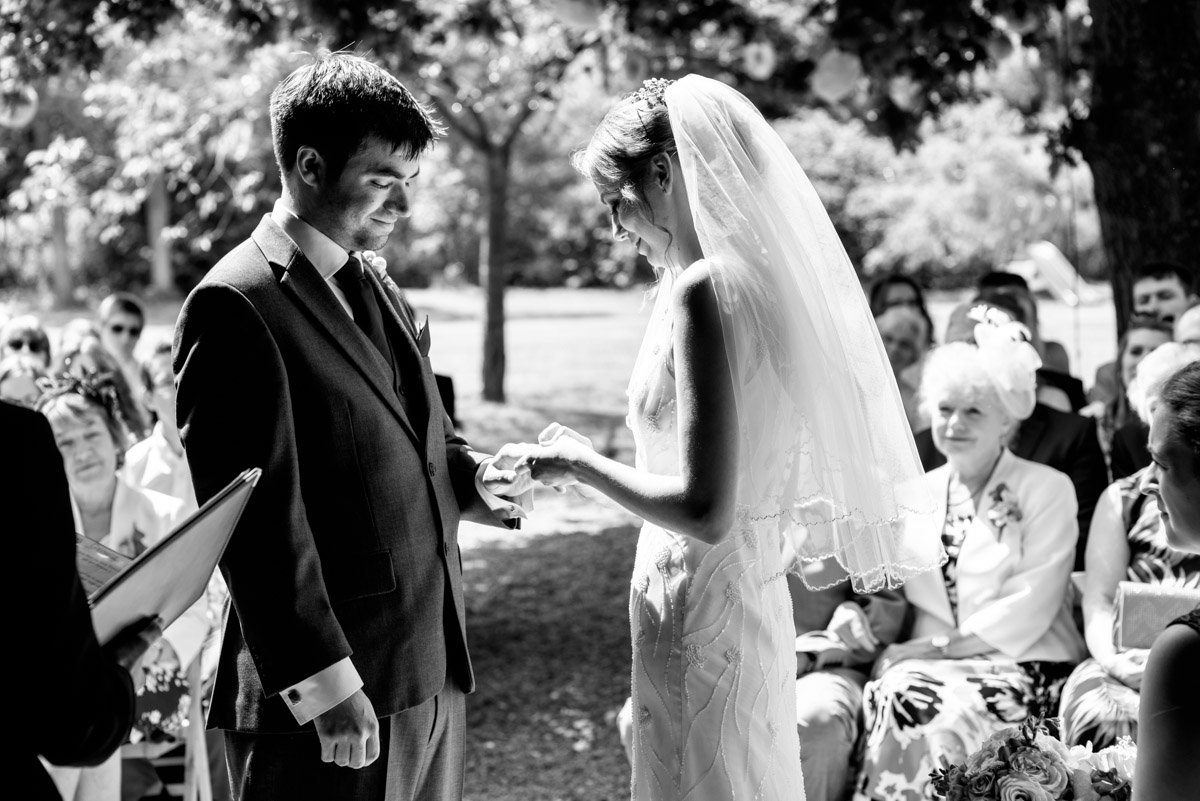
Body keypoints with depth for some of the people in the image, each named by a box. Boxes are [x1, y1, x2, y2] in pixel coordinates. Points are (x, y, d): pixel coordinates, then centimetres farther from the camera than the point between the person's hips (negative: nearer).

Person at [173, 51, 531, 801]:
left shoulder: (378, 292, 15)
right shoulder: (237, 306, -12)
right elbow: (259, 520, -16)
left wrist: (476, 477, 1)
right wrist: (325, 684, -18)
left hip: (433, 671, 8)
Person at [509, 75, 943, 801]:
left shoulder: (704, 289, -18)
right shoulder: (763, 274, 8)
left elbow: (704, 511, -22)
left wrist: (581, 463, -8)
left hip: (698, 605, -8)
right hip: (754, 596, 8)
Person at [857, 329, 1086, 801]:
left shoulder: (1046, 490, 3)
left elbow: (1030, 608, -7)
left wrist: (942, 647, -13)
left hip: (1025, 663, -3)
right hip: (936, 665, 3)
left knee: (952, 723, -33)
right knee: (895, 699, -30)